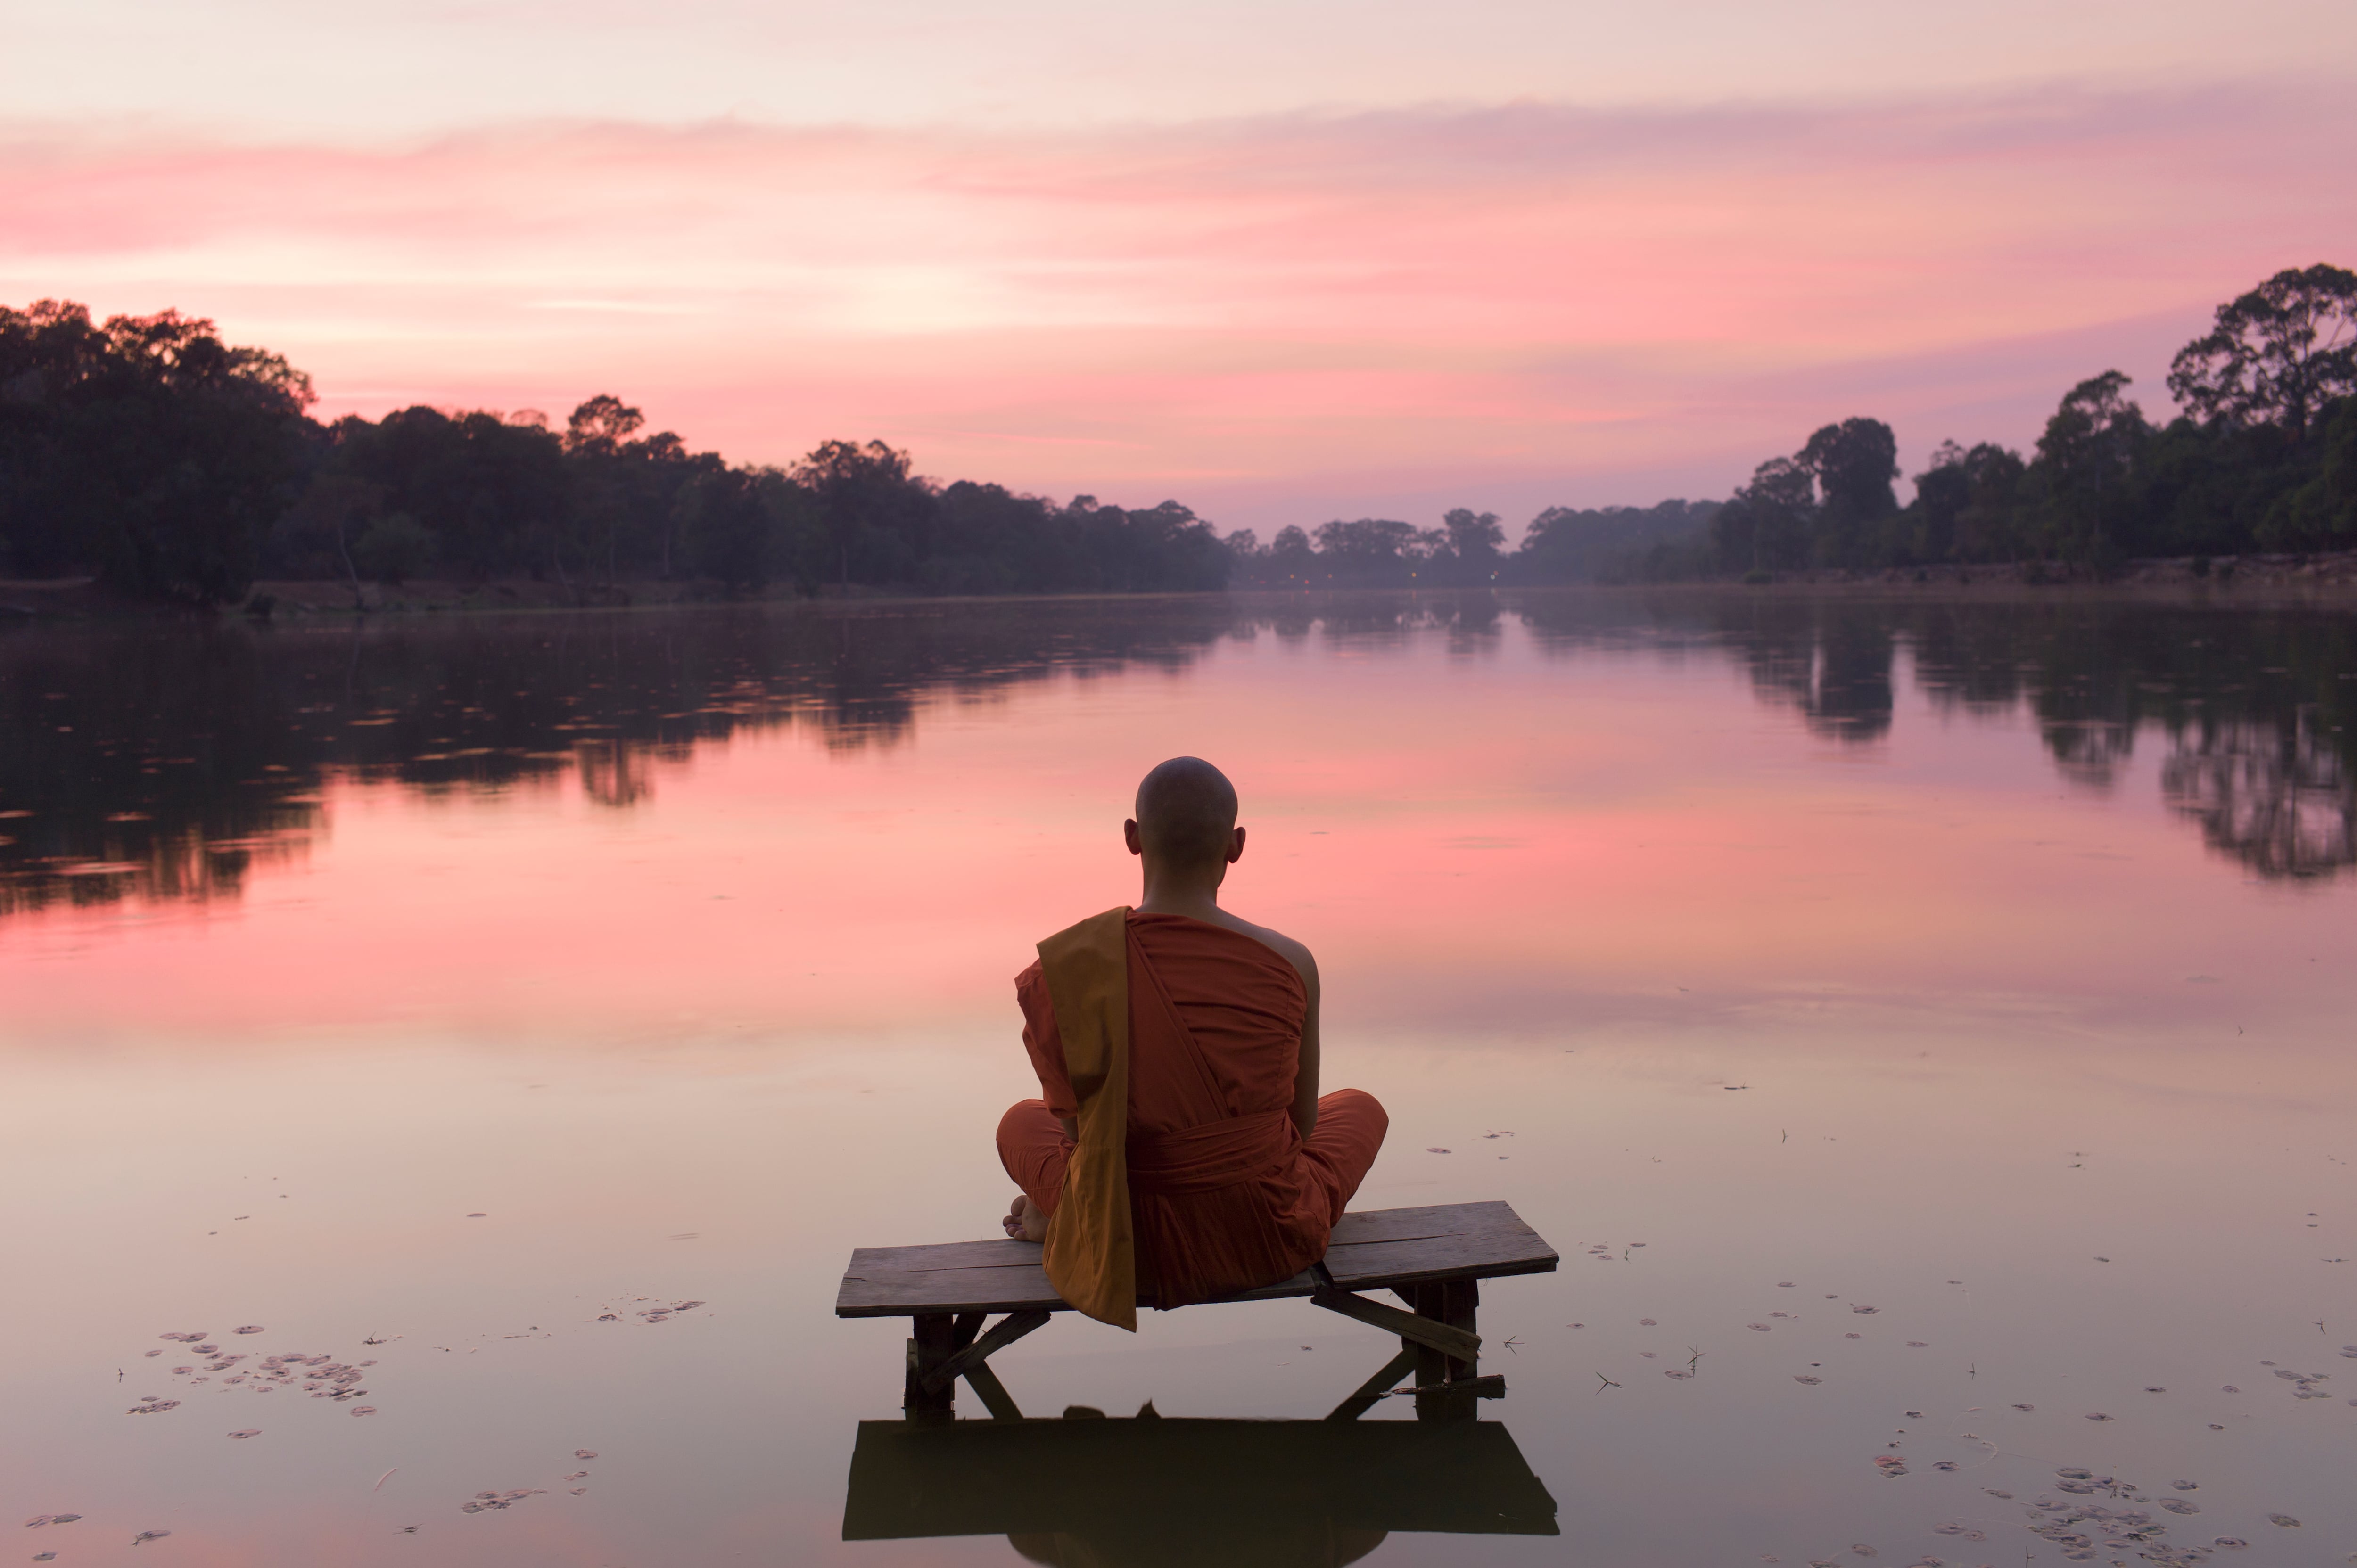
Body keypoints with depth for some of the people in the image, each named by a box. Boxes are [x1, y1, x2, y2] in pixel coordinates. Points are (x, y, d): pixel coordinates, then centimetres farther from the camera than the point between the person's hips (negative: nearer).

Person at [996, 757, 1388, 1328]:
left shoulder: (1067, 966, -17)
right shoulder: (1290, 963, -17)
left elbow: (1076, 1125, -3)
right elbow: (1304, 1124, -3)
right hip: (1269, 1242, -3)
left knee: (1022, 1123, 36)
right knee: (1360, 1108, 33)